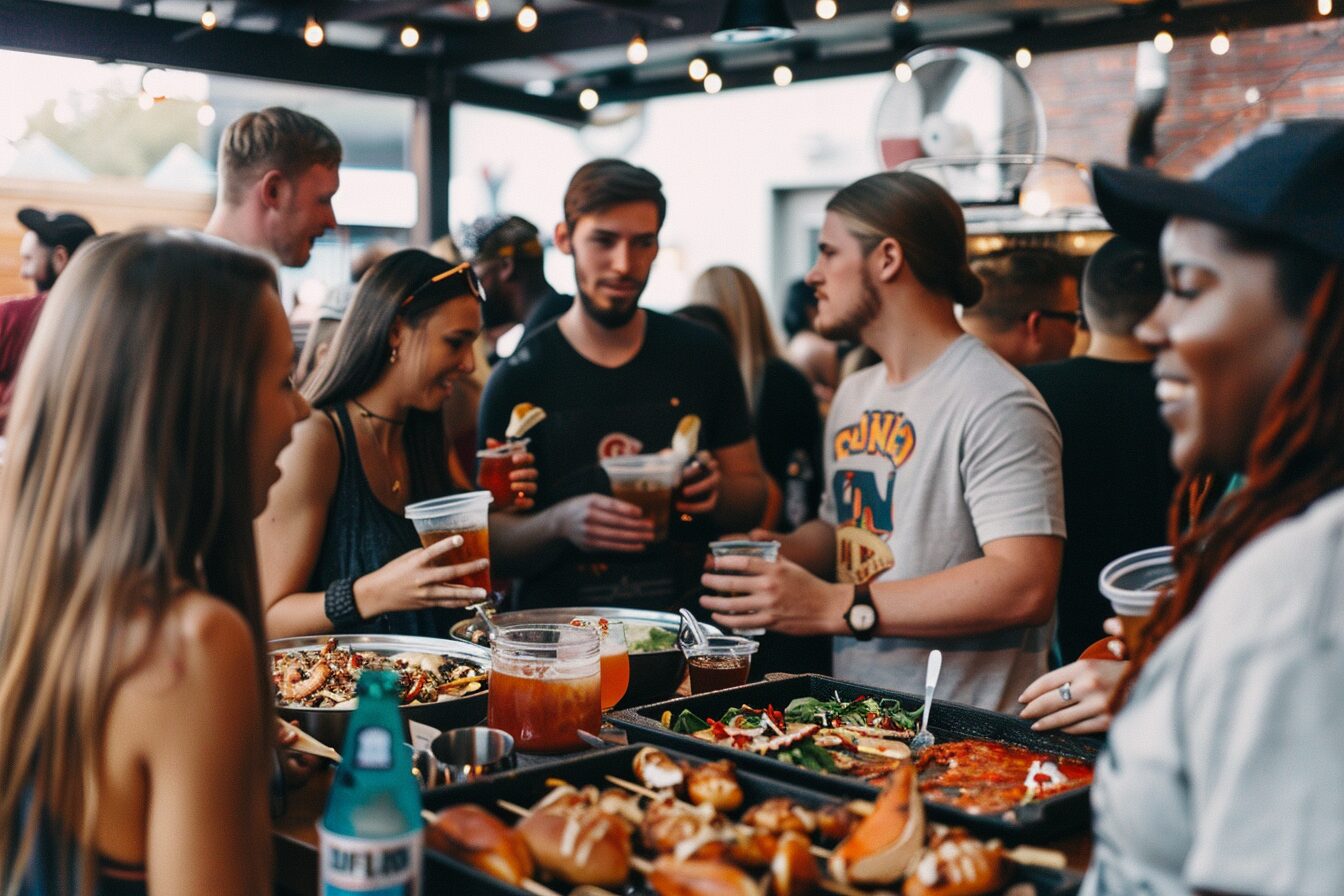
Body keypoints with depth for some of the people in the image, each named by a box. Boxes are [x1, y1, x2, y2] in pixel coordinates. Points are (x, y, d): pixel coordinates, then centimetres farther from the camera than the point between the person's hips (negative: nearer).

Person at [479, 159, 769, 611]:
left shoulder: (702, 353, 8)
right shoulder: (517, 378, 0)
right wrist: (561, 522, -20)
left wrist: (717, 491, -8)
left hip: (685, 610, 1)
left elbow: (753, 500, 13)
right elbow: (496, 542, -1)